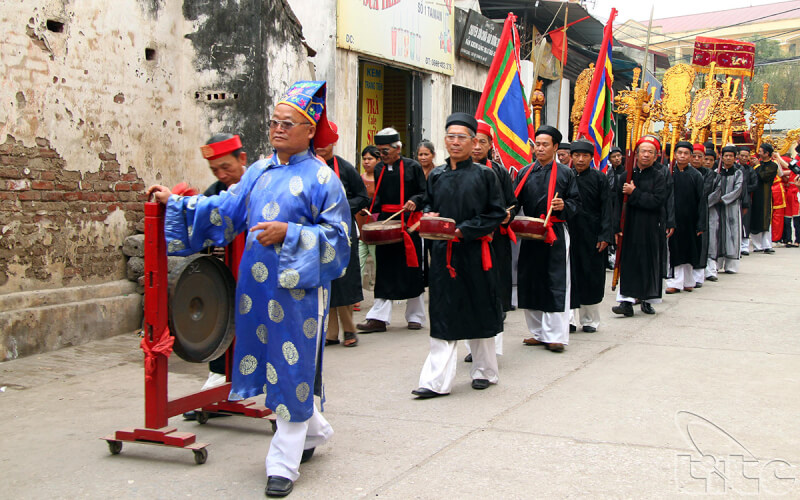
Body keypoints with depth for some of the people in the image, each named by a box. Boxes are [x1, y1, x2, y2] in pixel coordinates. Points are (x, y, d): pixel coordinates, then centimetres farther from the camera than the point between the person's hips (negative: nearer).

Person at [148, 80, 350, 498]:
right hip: (258, 283, 6)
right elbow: (226, 209, 16)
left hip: (297, 287, -6)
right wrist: (175, 202, 14)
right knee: (271, 362, 13)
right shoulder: (259, 171, 12)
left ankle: (284, 462, 7)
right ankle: (314, 429, 35)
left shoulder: (320, 177, -6)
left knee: (291, 368, -2)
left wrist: (288, 233, -20)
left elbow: (336, 233, -9)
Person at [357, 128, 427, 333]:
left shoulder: (412, 167, -2)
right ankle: (379, 318, 2)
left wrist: (415, 201, -18)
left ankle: (415, 316, 14)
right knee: (384, 270, 2)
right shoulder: (379, 169, 12)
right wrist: (371, 209, 3)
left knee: (411, 269, 2)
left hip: (408, 223, -4)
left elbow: (425, 193, 1)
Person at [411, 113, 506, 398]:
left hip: (475, 253, -3)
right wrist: (429, 216, -3)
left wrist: (465, 229, -14)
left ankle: (484, 371, 26)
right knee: (443, 315, 2)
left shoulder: (485, 175, -2)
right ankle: (437, 380, 2)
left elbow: (498, 213, -4)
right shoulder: (436, 176, 9)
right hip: (442, 253, 3)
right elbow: (427, 205, 20)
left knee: (479, 311, 8)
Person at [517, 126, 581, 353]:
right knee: (530, 282, 6)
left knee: (556, 284, -4)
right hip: (529, 235, 4)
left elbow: (576, 202, 4)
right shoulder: (525, 173, 12)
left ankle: (555, 335, 0)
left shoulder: (565, 173, 4)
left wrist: (565, 206, -16)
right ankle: (538, 332, 17)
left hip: (556, 235, -3)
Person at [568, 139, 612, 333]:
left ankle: (590, 320, 17)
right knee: (570, 277, 2)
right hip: (569, 234, 1)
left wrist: (605, 236, -10)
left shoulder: (599, 178, -1)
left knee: (592, 277, 5)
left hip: (591, 235, -1)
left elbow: (606, 209, -2)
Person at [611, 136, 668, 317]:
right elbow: (618, 203, 3)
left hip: (651, 230, -1)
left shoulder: (659, 178, 1)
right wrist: (617, 227, -5)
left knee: (649, 264, 5)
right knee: (628, 264, -4)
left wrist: (634, 193, -14)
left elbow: (656, 201, -15)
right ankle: (627, 301, -7)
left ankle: (647, 300, 18)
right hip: (629, 228, 1)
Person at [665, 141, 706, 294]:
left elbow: (702, 201, -4)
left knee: (688, 251, 9)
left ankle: (686, 281, 20)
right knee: (675, 250, 1)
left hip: (689, 219, 0)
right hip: (672, 218, 0)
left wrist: (701, 224, -10)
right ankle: (677, 282, 3)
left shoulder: (695, 175, -3)